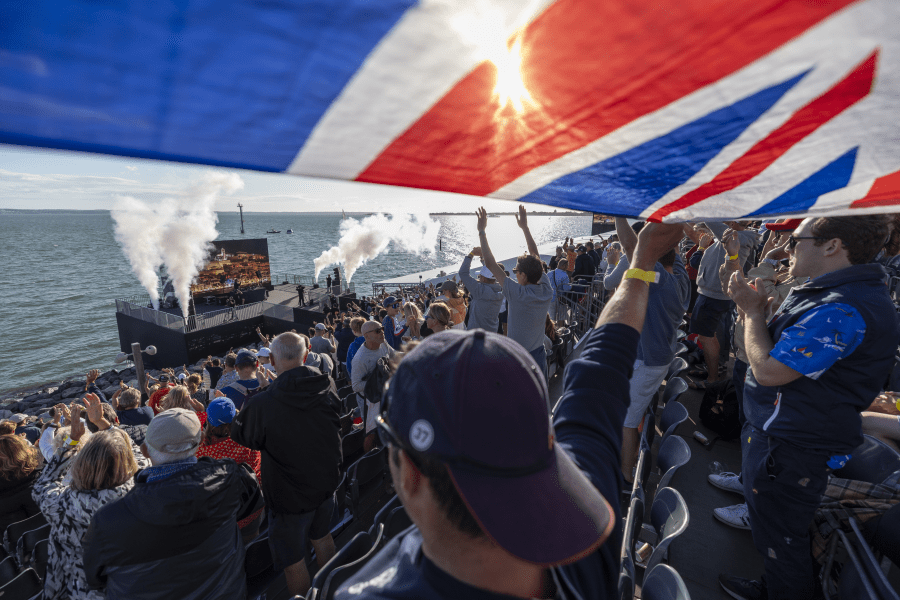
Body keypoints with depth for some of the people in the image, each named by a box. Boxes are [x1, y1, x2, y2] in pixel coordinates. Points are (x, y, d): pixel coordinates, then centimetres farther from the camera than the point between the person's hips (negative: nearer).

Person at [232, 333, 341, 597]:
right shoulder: (327, 387, -15)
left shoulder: (264, 404, -28)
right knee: (322, 537, 29)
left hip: (290, 495, -5)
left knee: (293, 561, 16)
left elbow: (239, 433, -7)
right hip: (326, 483, 6)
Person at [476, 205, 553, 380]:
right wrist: (525, 227, 13)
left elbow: (490, 263, -20)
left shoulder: (517, 293, -23)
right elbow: (536, 258, 6)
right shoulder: (547, 290, -7)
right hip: (540, 356, 6)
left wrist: (481, 231, -12)